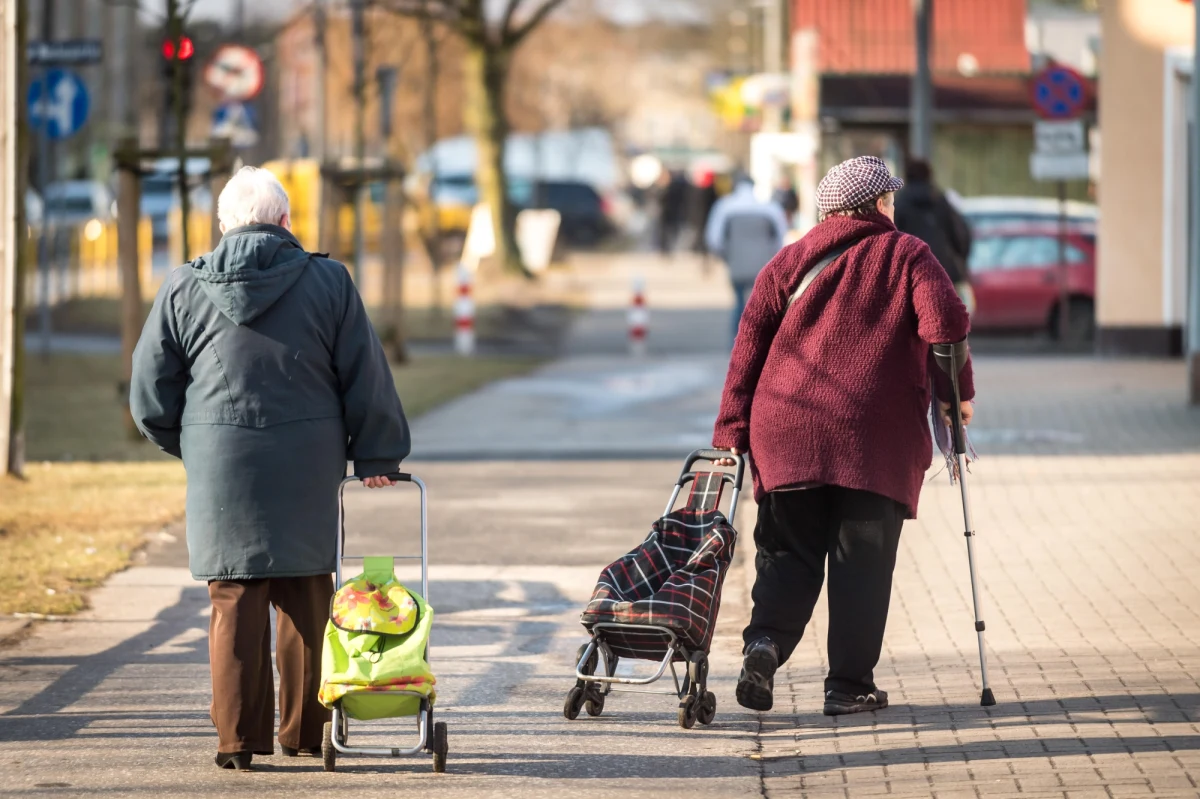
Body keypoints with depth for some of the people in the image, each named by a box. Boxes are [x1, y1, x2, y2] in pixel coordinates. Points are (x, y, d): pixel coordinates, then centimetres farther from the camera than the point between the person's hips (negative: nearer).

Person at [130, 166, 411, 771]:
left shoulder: (185, 290, 1)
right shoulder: (327, 283, 0)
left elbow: (150, 395, 6)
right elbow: (367, 379, 3)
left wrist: (187, 446, 23)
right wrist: (376, 457, 13)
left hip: (220, 468, 0)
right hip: (307, 470, 0)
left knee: (235, 602, 3)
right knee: (306, 601, 11)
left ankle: (239, 738, 2)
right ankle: (305, 731, 16)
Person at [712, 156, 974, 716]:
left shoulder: (789, 262, 15)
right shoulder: (907, 256, 6)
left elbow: (749, 346, 8)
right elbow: (945, 322, -9)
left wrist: (731, 432, 9)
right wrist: (956, 393, 4)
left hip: (787, 437, 3)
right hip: (876, 438, -3)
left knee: (787, 553, 8)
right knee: (862, 561, 4)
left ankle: (765, 640, -17)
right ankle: (849, 685, 3)